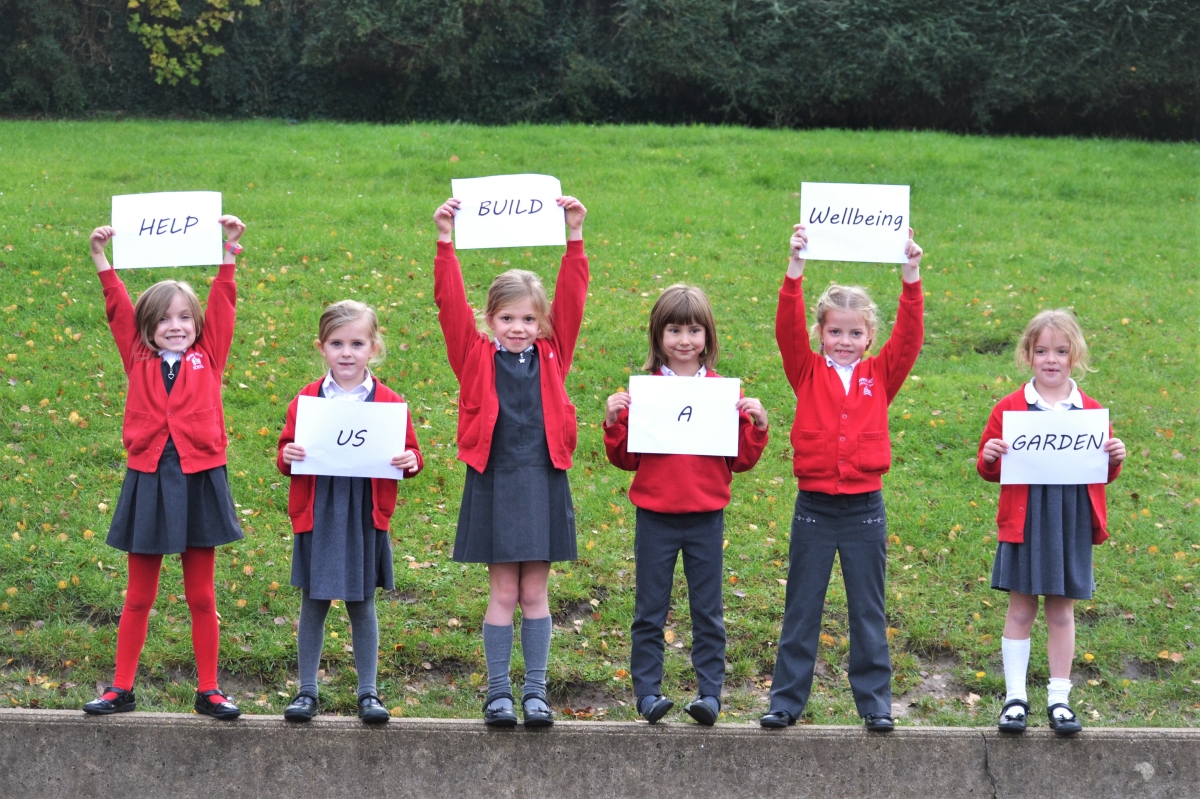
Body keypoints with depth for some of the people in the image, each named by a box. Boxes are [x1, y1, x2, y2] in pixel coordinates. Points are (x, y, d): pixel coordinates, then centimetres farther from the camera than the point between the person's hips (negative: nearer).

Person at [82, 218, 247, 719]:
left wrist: (228, 253, -5)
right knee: (138, 597, 8)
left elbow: (222, 306, 2)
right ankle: (121, 688, 16)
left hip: (199, 482, -1)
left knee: (201, 596, 7)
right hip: (147, 482, 1)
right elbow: (120, 310, 4)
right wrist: (102, 259, -3)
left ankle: (208, 690, 15)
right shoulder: (139, 362, 6)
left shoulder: (207, 359, 5)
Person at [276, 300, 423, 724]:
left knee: (362, 604, 7)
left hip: (365, 516, -1)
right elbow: (286, 453, 9)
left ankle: (368, 692, 16)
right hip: (316, 514, 1)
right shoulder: (306, 400, 3)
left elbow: (408, 452, 8)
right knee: (313, 604, 7)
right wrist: (287, 456, -13)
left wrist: (410, 462, -14)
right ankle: (307, 690, 18)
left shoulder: (389, 402, 2)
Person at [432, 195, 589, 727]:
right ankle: (498, 691, 12)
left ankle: (535, 692, 14)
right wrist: (445, 242, -14)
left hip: (543, 483, 1)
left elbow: (571, 301, 0)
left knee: (535, 593, 7)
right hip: (493, 483, -1)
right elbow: (450, 304, -6)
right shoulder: (477, 358, 1)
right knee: (502, 593, 3)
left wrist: (574, 238, -6)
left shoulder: (551, 357, 6)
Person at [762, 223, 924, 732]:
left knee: (868, 613, 8)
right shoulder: (807, 373, 2)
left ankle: (875, 703, 15)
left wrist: (910, 276, -15)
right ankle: (787, 700, 15)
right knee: (801, 611, 7)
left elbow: (909, 337, -6)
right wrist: (795, 269, -21)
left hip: (865, 509, 1)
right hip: (813, 508, 0)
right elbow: (787, 328, -11)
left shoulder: (880, 375, 5)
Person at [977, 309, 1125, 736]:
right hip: (1024, 521, -1)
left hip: (1073, 523, 1)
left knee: (1062, 612, 7)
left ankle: (1059, 699, 15)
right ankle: (1015, 697, 10)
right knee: (1021, 609, 2)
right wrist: (989, 458, -15)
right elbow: (990, 470, 7)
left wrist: (1114, 459, -6)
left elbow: (1103, 475, 14)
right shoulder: (1008, 409, 2)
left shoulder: (1090, 411, 7)